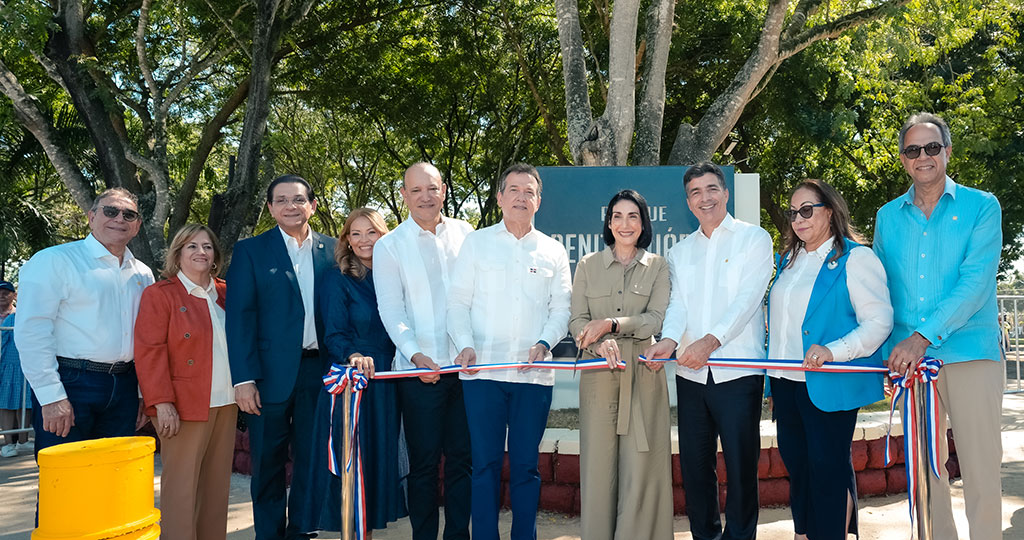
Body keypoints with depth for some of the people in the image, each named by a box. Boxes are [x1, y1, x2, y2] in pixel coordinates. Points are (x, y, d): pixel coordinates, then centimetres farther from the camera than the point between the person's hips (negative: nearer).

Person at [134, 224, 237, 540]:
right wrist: (162, 403, -16)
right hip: (185, 406, -5)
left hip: (225, 404, 6)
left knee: (217, 483, 9)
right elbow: (149, 351, -10)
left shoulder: (224, 294, 13)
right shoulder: (159, 294, -3)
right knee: (181, 487, -1)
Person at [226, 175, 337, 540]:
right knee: (268, 464, 7)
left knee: (311, 460, 11)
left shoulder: (331, 250, 7)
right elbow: (240, 316, -5)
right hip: (271, 373, -2)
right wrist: (244, 379, -12)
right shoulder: (251, 251, 1)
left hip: (319, 371, 2)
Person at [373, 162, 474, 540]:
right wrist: (415, 354, -19)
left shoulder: (464, 232, 9)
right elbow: (391, 309, -5)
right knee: (424, 462, 3)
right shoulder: (389, 246, 2)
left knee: (462, 458, 8)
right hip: (420, 369, -2)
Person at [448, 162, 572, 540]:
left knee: (526, 464, 6)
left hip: (534, 373, 1)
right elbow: (458, 301, 5)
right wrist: (465, 344, -11)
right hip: (483, 370, -1)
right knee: (485, 462, 1)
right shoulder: (476, 243, 9)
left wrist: (543, 344, -8)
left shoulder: (553, 251, 12)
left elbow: (561, 308, 9)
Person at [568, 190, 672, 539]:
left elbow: (656, 319, -4)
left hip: (643, 374, 0)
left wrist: (610, 324, -17)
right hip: (598, 374, 1)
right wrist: (600, 342, -18)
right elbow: (576, 321, 3)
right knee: (598, 461, 1)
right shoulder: (588, 265, 10)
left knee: (641, 464, -1)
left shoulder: (658, 266, 8)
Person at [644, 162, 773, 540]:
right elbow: (678, 304, 4)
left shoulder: (753, 238, 3)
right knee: (694, 464, 10)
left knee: (741, 465, 0)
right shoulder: (680, 252, 17)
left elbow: (747, 298, -10)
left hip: (738, 372, -4)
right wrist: (670, 339, -18)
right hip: (690, 374, 4)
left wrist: (710, 340, -23)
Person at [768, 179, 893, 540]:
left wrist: (833, 351, -26)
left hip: (828, 385, -7)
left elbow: (879, 322, -13)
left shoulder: (855, 258, -6)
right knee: (796, 464, 14)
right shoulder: (789, 260, 16)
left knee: (827, 466, -3)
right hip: (786, 382, 7)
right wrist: (774, 375, 17)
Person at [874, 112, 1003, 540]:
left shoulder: (981, 207, 1)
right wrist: (888, 353, 7)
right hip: (910, 358, 4)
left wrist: (924, 336, -20)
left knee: (980, 467, -3)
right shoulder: (887, 217, 12)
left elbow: (976, 281, -11)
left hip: (969, 355, -3)